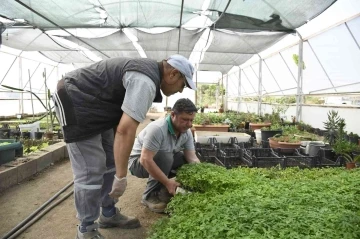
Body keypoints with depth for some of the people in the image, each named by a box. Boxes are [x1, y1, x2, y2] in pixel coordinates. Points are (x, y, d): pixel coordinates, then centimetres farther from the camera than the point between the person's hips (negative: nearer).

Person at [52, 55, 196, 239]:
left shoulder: (147, 71, 8)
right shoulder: (146, 81, -24)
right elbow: (125, 130, -31)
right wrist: (121, 176, -24)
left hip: (94, 106, 11)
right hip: (76, 102, -11)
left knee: (110, 163, 12)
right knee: (91, 170, -8)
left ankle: (108, 214, 26)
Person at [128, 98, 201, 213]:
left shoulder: (187, 132, -11)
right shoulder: (158, 129, -34)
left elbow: (192, 158, -13)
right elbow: (145, 160, -37)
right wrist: (167, 182, -36)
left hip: (162, 159, 7)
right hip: (138, 161, -7)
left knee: (187, 160, -11)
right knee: (165, 156, -33)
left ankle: (162, 190, 2)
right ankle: (150, 196, -16)